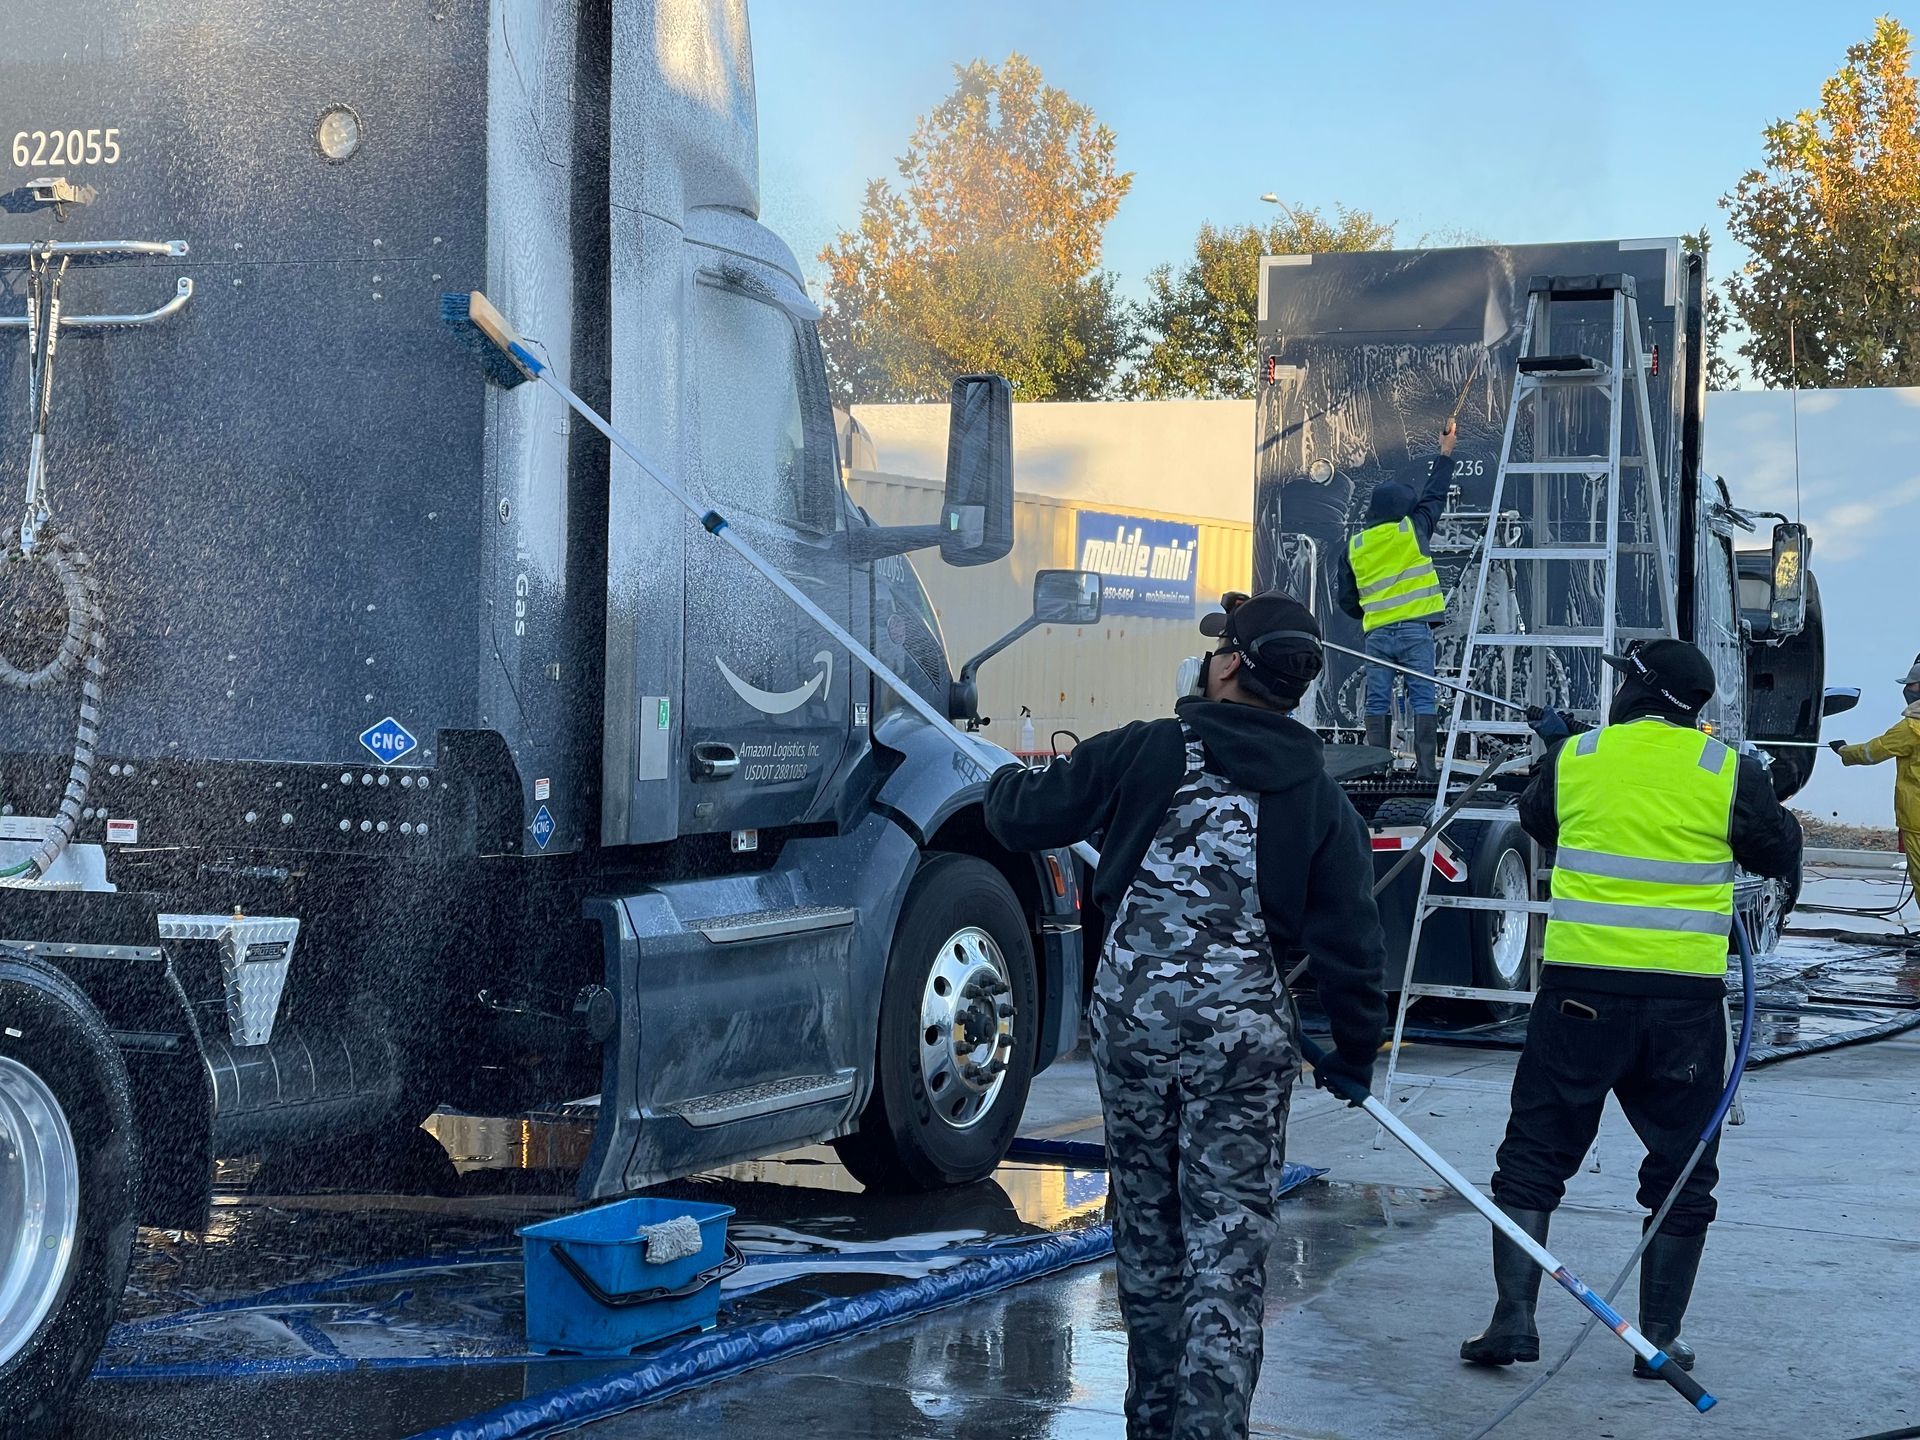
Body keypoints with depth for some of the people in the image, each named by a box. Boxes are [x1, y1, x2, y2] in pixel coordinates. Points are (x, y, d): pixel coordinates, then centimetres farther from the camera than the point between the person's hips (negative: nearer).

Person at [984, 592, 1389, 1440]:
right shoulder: (1321, 802, 2)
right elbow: (1349, 944, 2)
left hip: (1132, 1021, 1)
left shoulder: (1145, 753, -3)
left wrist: (1002, 788, 31)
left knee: (1148, 1228, 16)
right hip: (1243, 1036, -1)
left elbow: (1026, 817, 7)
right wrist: (1355, 1053, 15)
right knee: (1228, 1243, 0)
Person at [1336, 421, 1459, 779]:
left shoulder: (1354, 548, 7)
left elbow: (1346, 599, 11)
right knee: (1422, 698, -3)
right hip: (1415, 630, -3)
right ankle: (1426, 769, -10)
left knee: (1377, 702, 5)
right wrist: (1445, 453, 28)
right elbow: (1434, 494, 15)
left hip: (1375, 632, 3)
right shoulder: (1412, 530, -1)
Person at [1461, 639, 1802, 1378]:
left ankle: (1513, 1318, 5)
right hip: (1686, 998, 0)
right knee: (1682, 1171, 13)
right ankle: (1660, 1337, 16)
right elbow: (1780, 858, 12)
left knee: (1534, 1156, 10)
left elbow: (1537, 822, 22)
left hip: (1580, 988, 0)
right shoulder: (1730, 773, -3)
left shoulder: (1573, 759, 1)